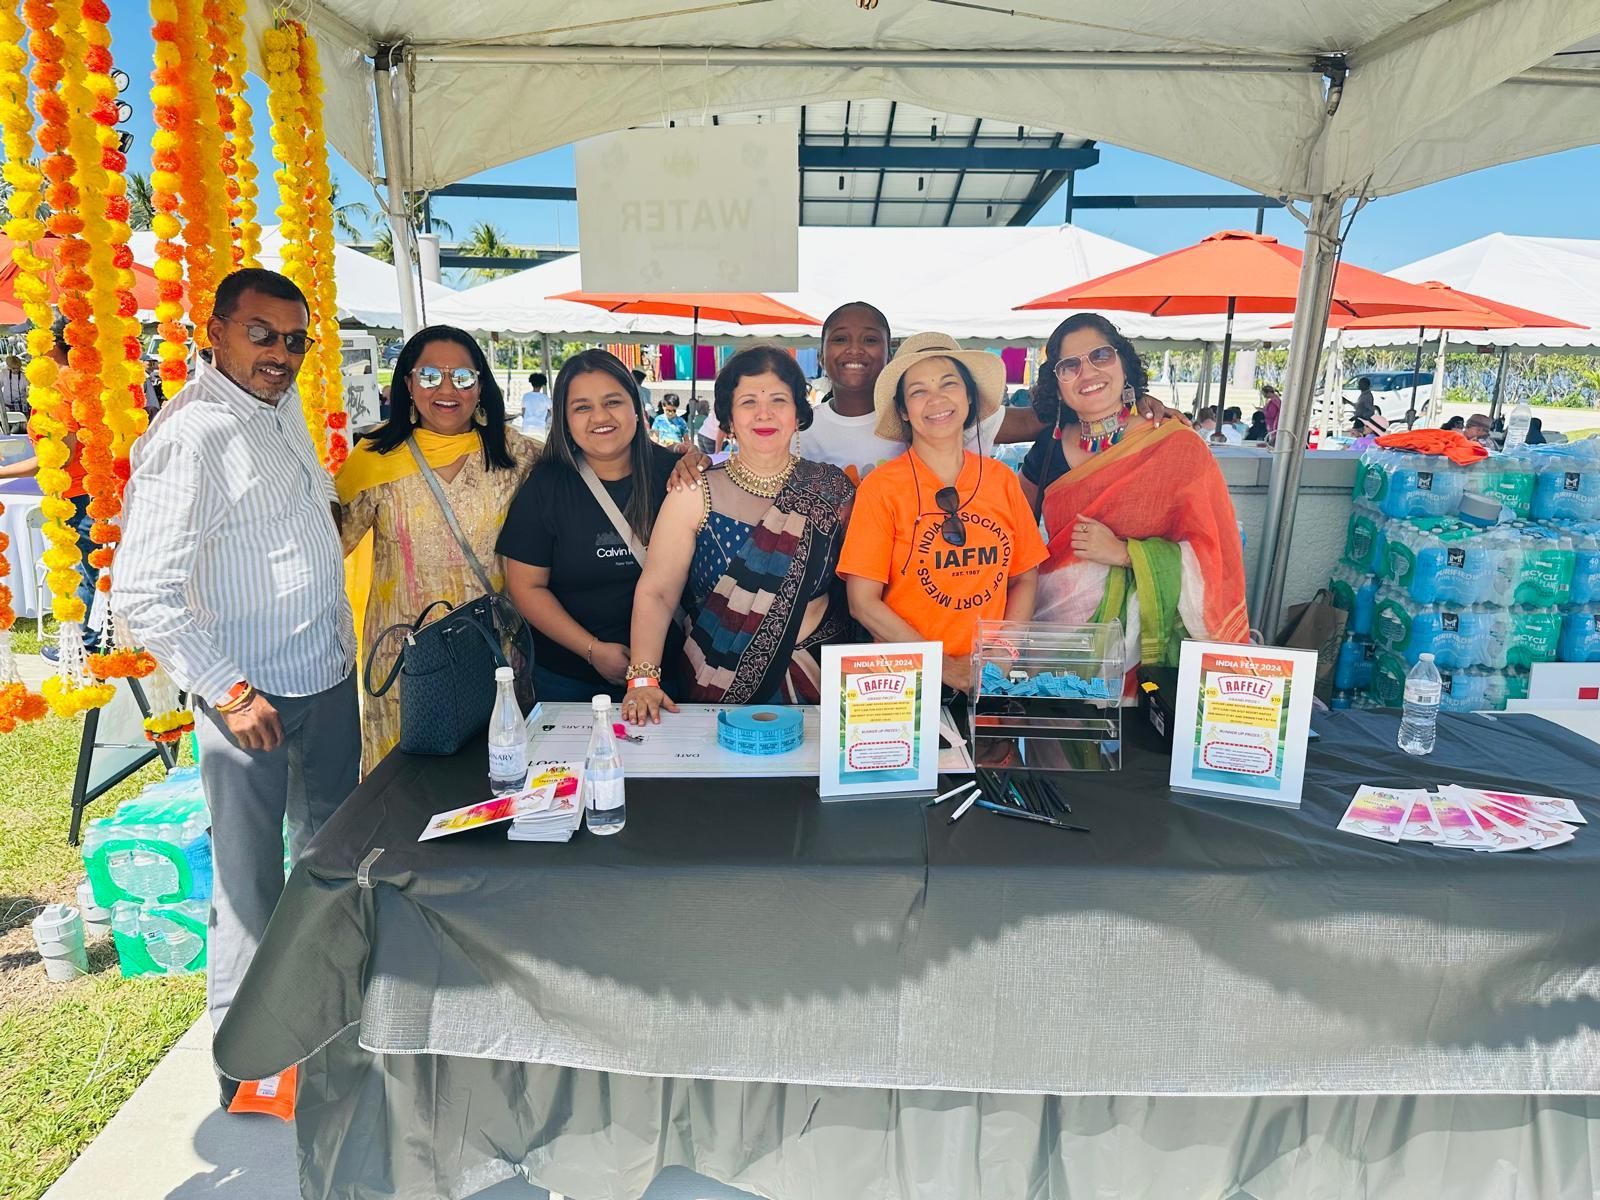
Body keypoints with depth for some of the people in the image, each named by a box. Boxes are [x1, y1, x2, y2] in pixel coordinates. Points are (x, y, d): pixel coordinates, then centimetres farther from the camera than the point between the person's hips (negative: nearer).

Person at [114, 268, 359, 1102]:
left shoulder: (283, 406, 8)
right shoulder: (191, 435, -19)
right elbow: (142, 594, -23)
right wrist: (228, 690, -21)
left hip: (331, 679, 9)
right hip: (254, 700, -8)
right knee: (252, 884, 6)